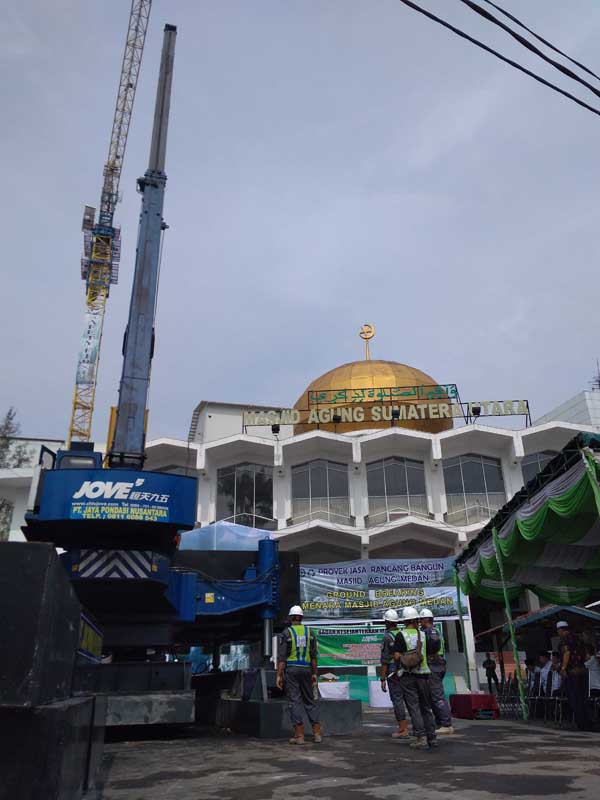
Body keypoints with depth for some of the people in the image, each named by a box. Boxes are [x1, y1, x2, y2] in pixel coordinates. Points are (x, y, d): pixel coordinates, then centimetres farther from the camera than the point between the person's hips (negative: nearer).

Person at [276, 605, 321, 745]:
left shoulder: (286, 633, -4)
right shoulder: (309, 632, 6)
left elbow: (282, 657, -8)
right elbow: (314, 656, 5)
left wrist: (279, 675, -6)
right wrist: (314, 674, 10)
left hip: (291, 670, -3)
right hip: (306, 669, 3)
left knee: (294, 701, 2)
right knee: (310, 700, 12)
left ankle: (299, 735, 2)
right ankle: (317, 733, 12)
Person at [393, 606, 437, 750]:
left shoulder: (401, 635, -7)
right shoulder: (423, 635, 5)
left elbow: (397, 656, -12)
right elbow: (427, 655, 7)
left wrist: (398, 669, 4)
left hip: (407, 675, -4)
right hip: (423, 674, 4)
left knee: (414, 707, 0)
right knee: (426, 707, 14)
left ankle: (421, 738, -3)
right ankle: (431, 737, 16)